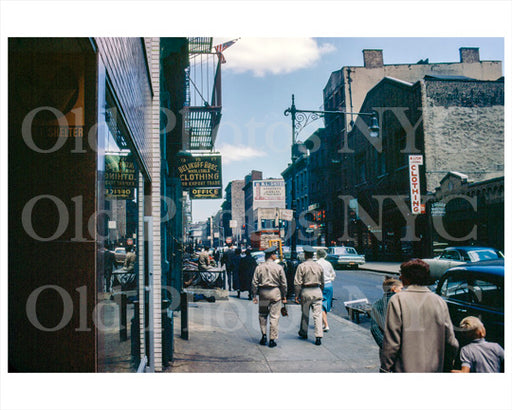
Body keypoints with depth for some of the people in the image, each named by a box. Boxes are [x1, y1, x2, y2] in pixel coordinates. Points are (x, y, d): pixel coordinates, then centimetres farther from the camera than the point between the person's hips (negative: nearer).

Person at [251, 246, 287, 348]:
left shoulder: (259, 267, 2)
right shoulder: (279, 267, -4)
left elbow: (254, 283, 1)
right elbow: (283, 283, 0)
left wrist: (254, 295, 8)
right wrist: (284, 296, 9)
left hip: (263, 293, 2)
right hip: (275, 293, -2)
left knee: (262, 315, 17)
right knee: (274, 316, 2)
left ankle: (264, 335, 12)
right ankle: (272, 340, 3)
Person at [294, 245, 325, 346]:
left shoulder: (301, 266, -6)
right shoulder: (319, 266, 7)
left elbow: (298, 283, -9)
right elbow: (322, 283, 15)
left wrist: (297, 295, -3)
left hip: (306, 292, -2)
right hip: (317, 291, 2)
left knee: (305, 314, 13)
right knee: (317, 314, 0)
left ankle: (303, 333, 30)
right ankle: (318, 336, -6)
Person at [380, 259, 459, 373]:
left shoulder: (398, 300, -10)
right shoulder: (440, 301, 4)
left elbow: (391, 342, -12)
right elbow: (451, 343, 7)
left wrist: (385, 369, -3)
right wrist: (446, 366, 21)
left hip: (405, 370, -5)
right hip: (434, 369, 5)